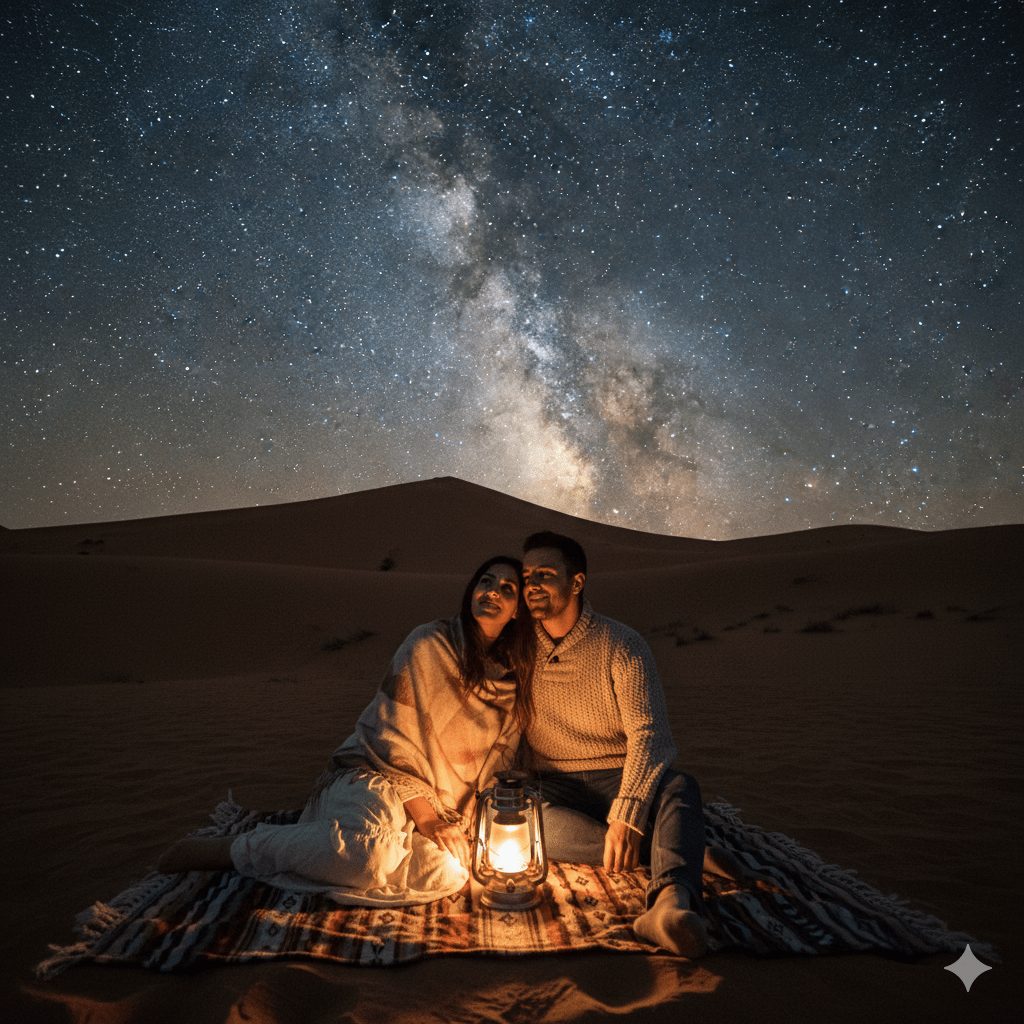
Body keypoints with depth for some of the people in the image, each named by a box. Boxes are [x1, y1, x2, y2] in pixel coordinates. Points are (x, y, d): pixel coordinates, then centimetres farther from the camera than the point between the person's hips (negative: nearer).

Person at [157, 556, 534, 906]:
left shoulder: (516, 674, 7)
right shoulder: (428, 645, -8)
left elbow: (499, 759, 16)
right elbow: (393, 737, -10)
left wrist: (469, 815, 1)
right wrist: (423, 816, -14)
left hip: (441, 807, 6)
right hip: (374, 778, -5)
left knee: (450, 874, -27)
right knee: (372, 851, -38)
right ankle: (236, 848, -15)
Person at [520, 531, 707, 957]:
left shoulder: (622, 645, -8)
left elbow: (648, 732, -19)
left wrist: (625, 816, -33)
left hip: (617, 780, -1)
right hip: (552, 789, 2)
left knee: (679, 787, -33)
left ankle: (672, 902, -60)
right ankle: (673, 860, -30)